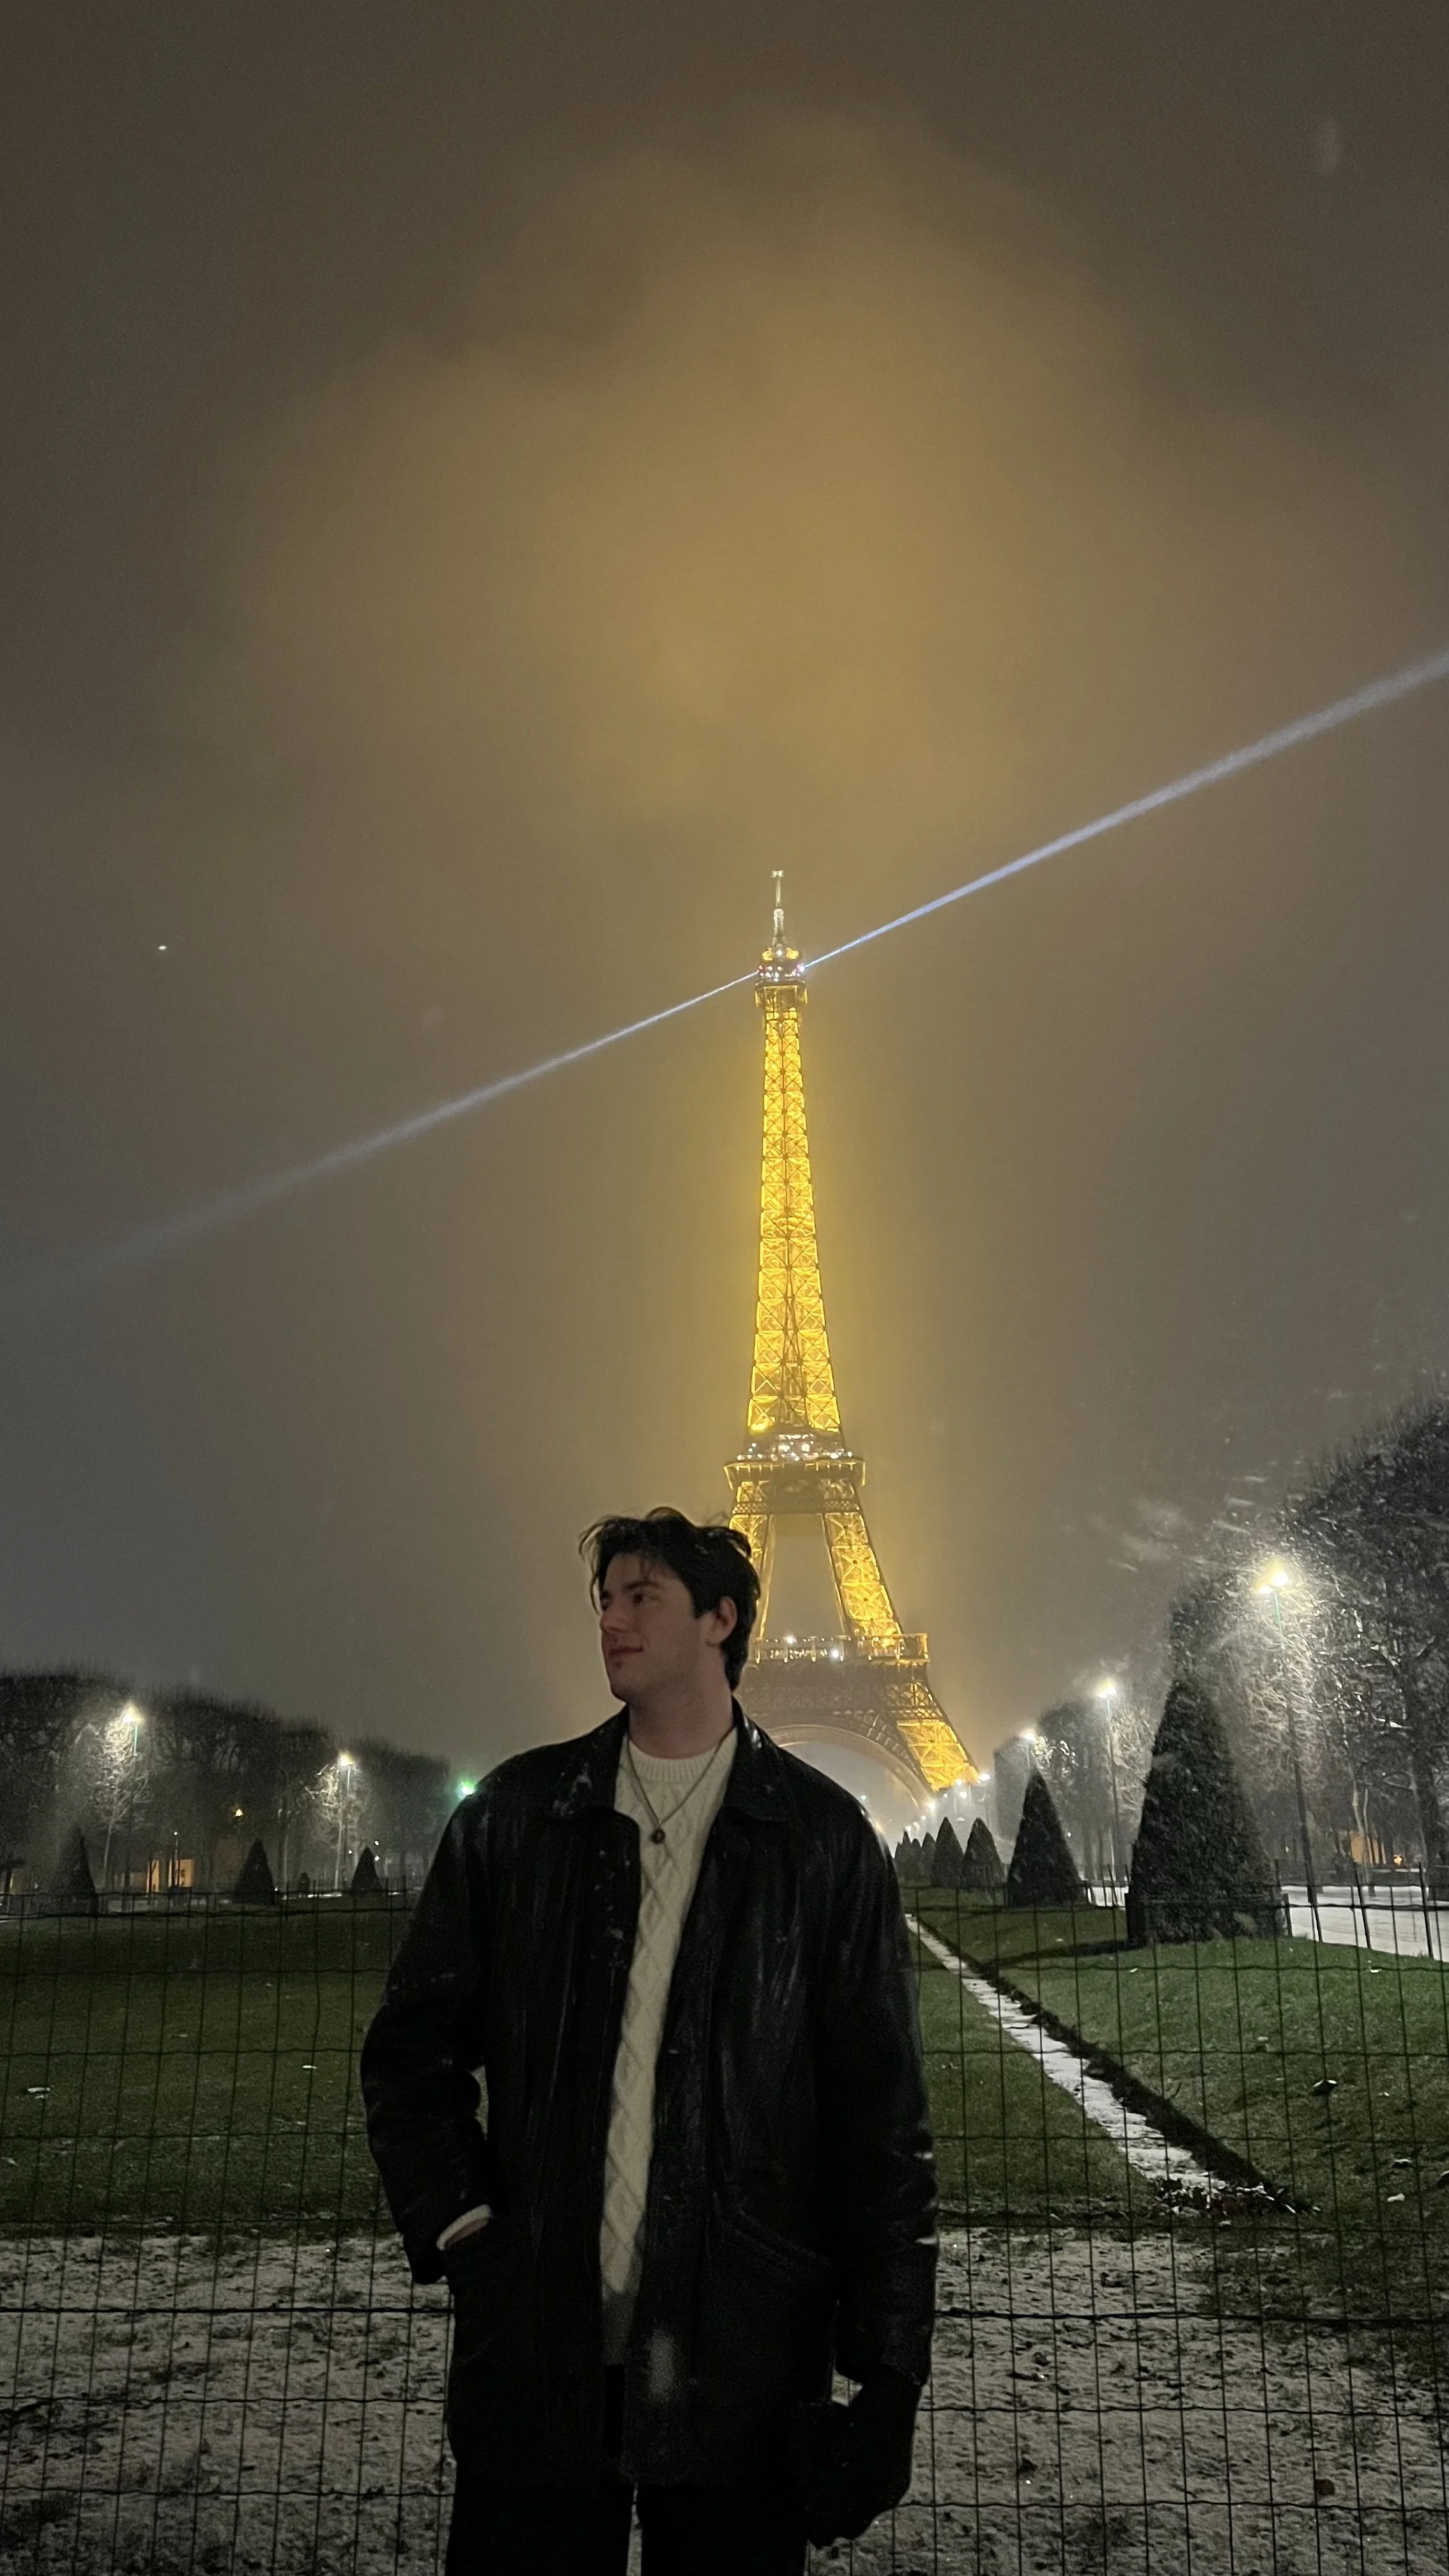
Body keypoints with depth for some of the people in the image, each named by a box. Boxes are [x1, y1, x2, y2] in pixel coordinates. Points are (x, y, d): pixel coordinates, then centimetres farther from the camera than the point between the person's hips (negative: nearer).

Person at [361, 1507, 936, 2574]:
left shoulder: (823, 1837, 0)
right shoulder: (518, 1814, 7)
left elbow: (883, 2117, -1)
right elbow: (413, 2044, 11)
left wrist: (889, 2366, -5)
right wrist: (456, 2224, -3)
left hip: (745, 2371, -1)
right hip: (535, 2356, 2)